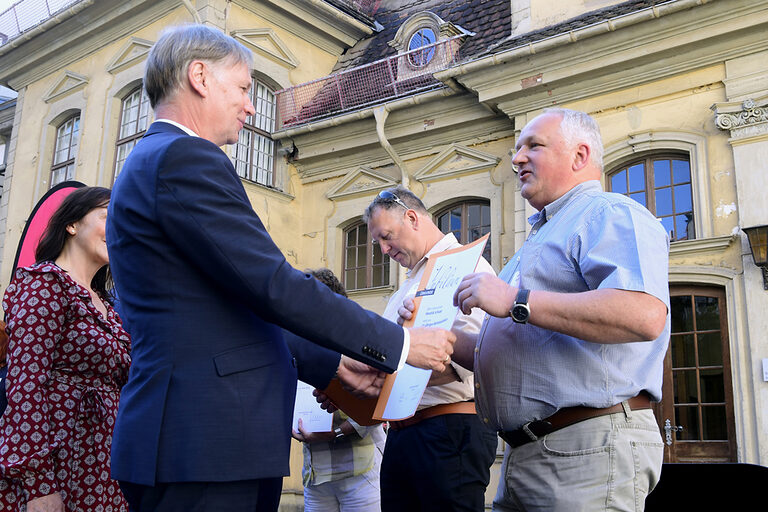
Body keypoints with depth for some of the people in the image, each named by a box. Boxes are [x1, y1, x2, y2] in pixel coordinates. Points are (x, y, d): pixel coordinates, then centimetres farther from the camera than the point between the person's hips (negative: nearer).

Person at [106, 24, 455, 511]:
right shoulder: (185, 159, -11)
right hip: (202, 447, -10)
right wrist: (398, 343, -8)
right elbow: (274, 287, -18)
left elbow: (241, 314, 21)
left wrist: (334, 364, 19)